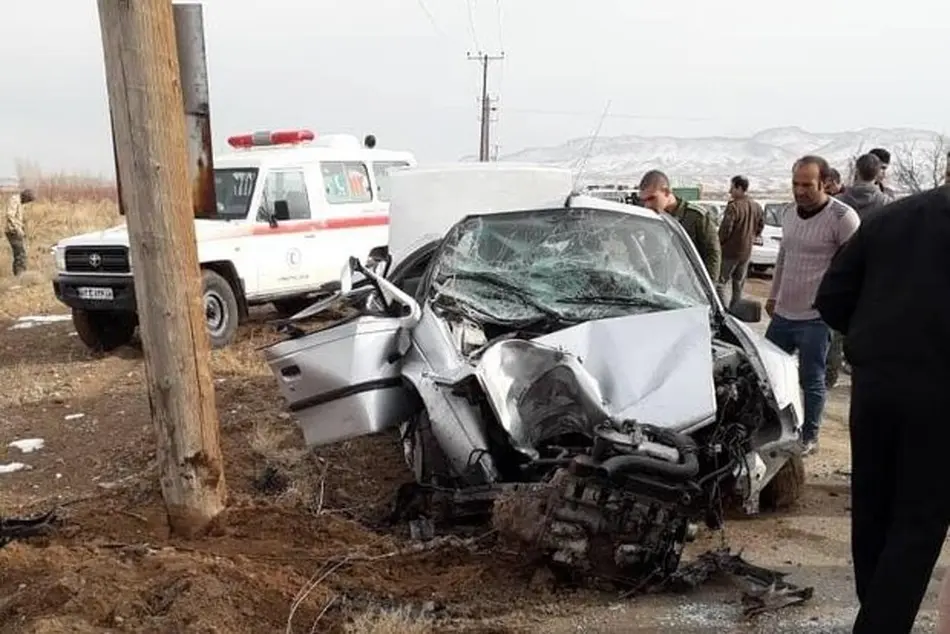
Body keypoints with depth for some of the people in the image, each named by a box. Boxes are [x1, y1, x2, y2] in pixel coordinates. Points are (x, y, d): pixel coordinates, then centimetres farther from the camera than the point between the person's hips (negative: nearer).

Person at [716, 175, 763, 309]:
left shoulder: (733, 206, -19)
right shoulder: (756, 207, 5)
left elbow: (725, 229, -21)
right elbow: (761, 225, 15)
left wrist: (719, 242, -5)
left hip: (730, 252, -7)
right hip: (746, 251, 7)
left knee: (720, 282, -1)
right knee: (739, 285, 16)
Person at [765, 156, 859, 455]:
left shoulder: (842, 217, -14)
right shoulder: (790, 215, 9)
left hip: (815, 318, -7)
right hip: (783, 314, 7)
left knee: (811, 381, 4)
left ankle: (809, 437, 20)